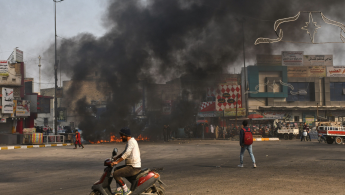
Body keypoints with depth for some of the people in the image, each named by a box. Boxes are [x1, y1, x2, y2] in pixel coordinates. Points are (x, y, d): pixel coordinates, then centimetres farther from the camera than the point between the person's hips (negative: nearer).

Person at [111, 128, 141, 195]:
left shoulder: (131, 141, -16)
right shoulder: (131, 141, 16)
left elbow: (127, 153, -28)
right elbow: (125, 152, 28)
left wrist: (117, 162, -28)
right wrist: (116, 158, 20)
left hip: (133, 167, -11)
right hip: (133, 165, 11)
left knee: (115, 174, -14)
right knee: (116, 169, 23)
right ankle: (119, 189, 21)